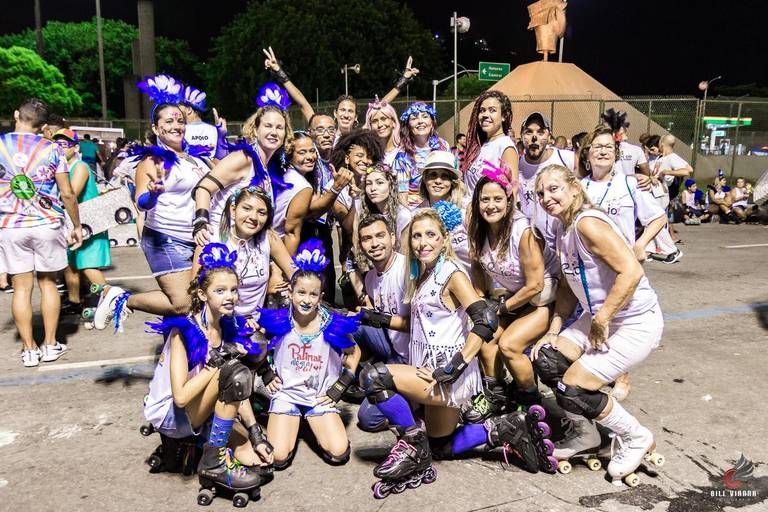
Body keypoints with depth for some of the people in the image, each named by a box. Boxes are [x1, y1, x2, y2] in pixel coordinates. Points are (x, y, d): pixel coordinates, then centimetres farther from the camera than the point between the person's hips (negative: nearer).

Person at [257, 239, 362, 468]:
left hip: (320, 396, 0)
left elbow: (354, 352, 5)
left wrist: (339, 388, -1)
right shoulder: (279, 321, -11)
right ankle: (291, 425, 18)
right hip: (285, 393, 0)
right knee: (278, 457, -15)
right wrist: (266, 374, -1)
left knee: (338, 453, -14)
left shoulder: (332, 324, -11)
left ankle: (315, 425, 17)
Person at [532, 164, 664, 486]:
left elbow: (631, 271, -30)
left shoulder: (587, 223, -22)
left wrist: (601, 320, -22)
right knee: (545, 360, -1)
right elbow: (568, 286, 12)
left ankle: (637, 439, 14)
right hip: (599, 319, 9)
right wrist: (553, 331, 5)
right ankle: (585, 435, 20)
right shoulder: (563, 229, 7)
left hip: (636, 323, -9)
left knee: (572, 390, -12)